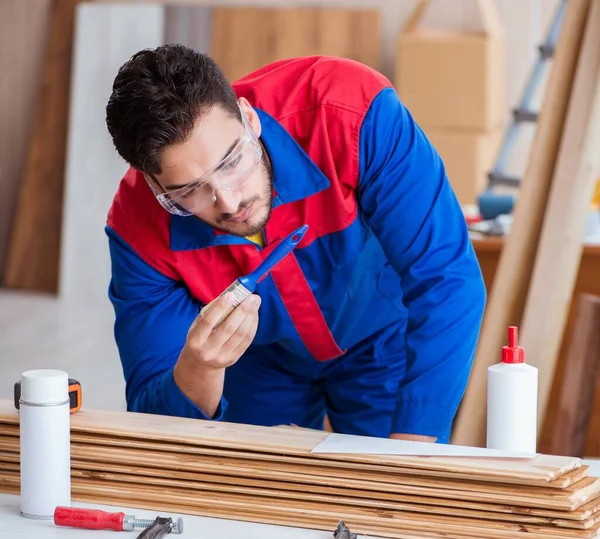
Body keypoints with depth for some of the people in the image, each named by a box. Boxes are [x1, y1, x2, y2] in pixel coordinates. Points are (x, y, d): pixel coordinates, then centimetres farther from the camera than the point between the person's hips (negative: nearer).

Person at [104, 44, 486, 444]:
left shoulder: (352, 113, -39)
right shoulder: (139, 229, -31)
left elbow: (448, 280, -38)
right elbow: (154, 422, -26)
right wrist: (199, 371, -50)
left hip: (385, 340, -1)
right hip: (258, 361, 1)